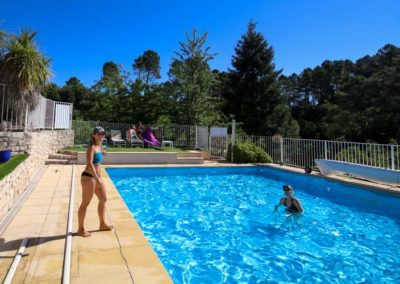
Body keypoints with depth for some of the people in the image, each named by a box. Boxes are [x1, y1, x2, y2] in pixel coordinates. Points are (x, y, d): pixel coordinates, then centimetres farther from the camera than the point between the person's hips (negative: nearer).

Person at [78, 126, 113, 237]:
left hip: (96, 177, 10)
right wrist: (97, 179, -29)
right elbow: (89, 164, -25)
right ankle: (81, 229, 12)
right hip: (88, 177, -10)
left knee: (103, 199, 17)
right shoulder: (92, 147, -14)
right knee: (85, 203, 0)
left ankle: (103, 224, 31)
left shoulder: (99, 146, 12)